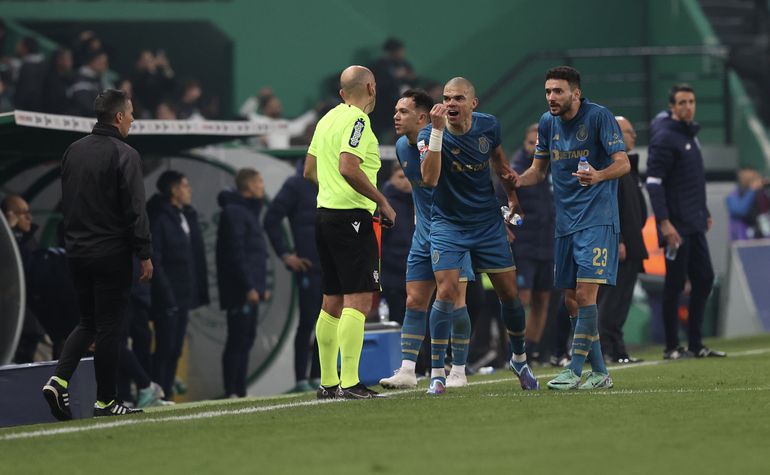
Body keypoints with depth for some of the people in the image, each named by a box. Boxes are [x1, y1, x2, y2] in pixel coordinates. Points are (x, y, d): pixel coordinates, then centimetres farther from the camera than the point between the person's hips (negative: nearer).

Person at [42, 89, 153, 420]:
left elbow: (65, 203, 15)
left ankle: (58, 380, -3)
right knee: (108, 326, 1)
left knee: (88, 323, 16)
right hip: (111, 253, -6)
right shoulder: (124, 155, -12)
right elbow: (135, 210, -15)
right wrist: (145, 255, -11)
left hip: (77, 252, 6)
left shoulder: (73, 151, 10)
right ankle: (105, 401, 5)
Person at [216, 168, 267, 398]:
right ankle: (232, 393, -10)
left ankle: (240, 392, 13)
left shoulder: (249, 209, 20)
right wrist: (249, 287, -22)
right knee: (238, 340, -10)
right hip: (240, 291, -10)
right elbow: (236, 253, -19)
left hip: (250, 290, 10)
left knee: (246, 339, 10)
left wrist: (261, 286, 20)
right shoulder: (234, 212, -12)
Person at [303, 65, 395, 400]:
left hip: (325, 211, 9)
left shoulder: (328, 119, 16)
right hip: (351, 217, -9)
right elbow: (348, 168, -23)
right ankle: (349, 383, -18)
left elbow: (310, 171, 22)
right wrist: (383, 202, -17)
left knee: (333, 302, 12)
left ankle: (328, 383, 14)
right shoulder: (357, 121, -11)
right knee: (359, 300, -11)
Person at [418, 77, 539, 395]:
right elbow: (430, 178, -35)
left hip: (488, 222, 3)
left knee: (509, 292, 6)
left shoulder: (488, 126, -6)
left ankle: (519, 359, 29)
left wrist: (512, 195, 18)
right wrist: (437, 131, -39)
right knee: (446, 292, -17)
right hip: (448, 225, -3)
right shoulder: (430, 135, -17)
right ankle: (437, 373, -8)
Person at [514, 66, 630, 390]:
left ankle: (574, 370, -14)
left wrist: (598, 175, -34)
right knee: (571, 299, 6)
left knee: (585, 293, -15)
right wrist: (517, 180, -5)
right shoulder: (547, 123, 9)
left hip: (597, 219, -7)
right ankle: (599, 373, 15)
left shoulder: (599, 116, -10)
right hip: (565, 223, 7)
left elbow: (623, 163, -13)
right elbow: (539, 170, 17)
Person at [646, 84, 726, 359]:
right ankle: (672, 347, 2)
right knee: (675, 284, -4)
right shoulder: (665, 138, -12)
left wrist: (704, 213, 20)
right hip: (677, 226, -9)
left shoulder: (690, 134, 15)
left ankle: (695, 344, 14)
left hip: (694, 226, 9)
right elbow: (653, 182, -17)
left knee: (704, 279, 8)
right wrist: (664, 222, -23)